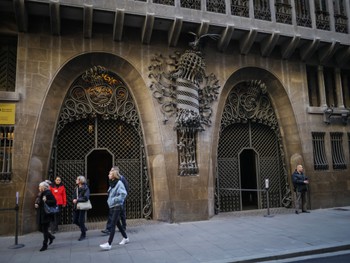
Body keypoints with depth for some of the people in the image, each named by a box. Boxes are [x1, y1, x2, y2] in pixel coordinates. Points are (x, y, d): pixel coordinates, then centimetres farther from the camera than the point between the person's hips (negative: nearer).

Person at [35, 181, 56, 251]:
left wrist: (46, 201, -28)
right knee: (41, 228, 13)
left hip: (46, 215, -8)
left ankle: (45, 245, 11)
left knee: (45, 229, -1)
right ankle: (51, 237, 35)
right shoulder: (40, 194, 11)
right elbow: (37, 202, 21)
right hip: (41, 214, 8)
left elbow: (54, 202, -19)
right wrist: (36, 204, 0)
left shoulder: (48, 193, -14)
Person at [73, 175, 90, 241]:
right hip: (76, 207, 7)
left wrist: (77, 200, -18)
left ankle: (83, 234, 17)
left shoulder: (85, 188, -12)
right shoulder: (76, 188, 10)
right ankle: (83, 228, 35)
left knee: (81, 221, -2)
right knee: (75, 221, 10)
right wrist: (74, 200, -2)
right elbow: (74, 196, 17)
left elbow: (85, 198, -19)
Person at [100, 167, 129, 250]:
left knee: (113, 225, -8)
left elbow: (123, 194, -23)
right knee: (117, 223, 16)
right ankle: (125, 238, 31)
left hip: (117, 207, -9)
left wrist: (115, 200, -20)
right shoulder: (112, 183, 10)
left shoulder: (119, 183, -15)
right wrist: (109, 200, 10)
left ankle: (109, 244, -6)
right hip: (112, 207, 9)